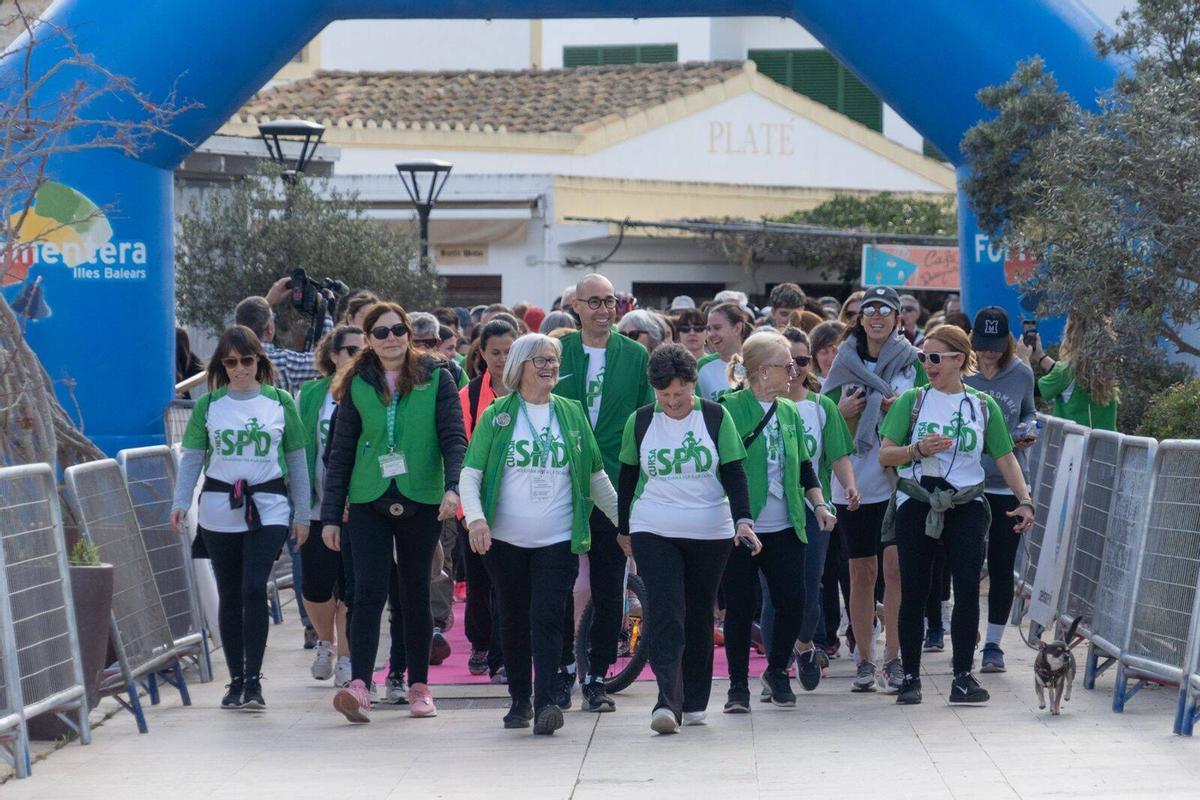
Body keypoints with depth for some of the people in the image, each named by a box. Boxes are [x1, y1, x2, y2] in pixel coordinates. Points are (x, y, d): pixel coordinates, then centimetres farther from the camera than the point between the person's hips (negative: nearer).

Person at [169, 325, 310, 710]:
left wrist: (302, 512, 8)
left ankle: (253, 679, -11)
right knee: (229, 594, 6)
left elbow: (296, 459, 10)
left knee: (254, 588, -15)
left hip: (267, 508, -2)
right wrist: (180, 502, -7)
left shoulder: (280, 402, 6)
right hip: (218, 508, 2)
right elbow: (192, 457, 7)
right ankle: (236, 680, 13)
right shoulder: (208, 404, 7)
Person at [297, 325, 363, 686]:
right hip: (319, 505, 1)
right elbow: (299, 449, 6)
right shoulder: (312, 395, 4)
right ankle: (325, 642, 27)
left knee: (350, 587, 1)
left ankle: (345, 657, 15)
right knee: (316, 585, 0)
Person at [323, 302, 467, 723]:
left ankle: (419, 686, 17)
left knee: (415, 593, 9)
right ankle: (359, 686, -20)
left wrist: (453, 486, -19)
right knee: (369, 592, -11)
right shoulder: (358, 385, 5)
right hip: (368, 501, 0)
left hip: (421, 502, 0)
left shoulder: (435, 378, 1)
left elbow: (454, 436, -2)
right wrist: (330, 514, 5)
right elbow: (341, 451, 8)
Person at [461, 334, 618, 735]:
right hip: (506, 540, 0)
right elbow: (470, 473, -3)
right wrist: (475, 517, -19)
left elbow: (597, 478, 15)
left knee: (547, 619, -11)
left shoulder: (572, 413, 7)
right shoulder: (496, 415, 2)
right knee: (514, 622, 9)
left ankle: (546, 700, -15)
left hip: (558, 540, 0)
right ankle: (519, 699, 22)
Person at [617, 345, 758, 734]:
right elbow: (628, 477, 12)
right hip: (653, 533, 0)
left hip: (710, 533, 0)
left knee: (699, 616, 10)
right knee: (663, 615, -13)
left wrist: (743, 520, -14)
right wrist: (624, 527, 16)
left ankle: (694, 703, 22)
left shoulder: (715, 417, -1)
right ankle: (668, 701, -22)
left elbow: (734, 473, -2)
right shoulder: (640, 421, 3)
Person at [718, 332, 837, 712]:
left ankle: (776, 672, 20)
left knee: (792, 600, -2)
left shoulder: (789, 412, 11)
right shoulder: (729, 408, -8)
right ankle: (738, 686, 12)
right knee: (741, 606, 1)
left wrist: (819, 504, 8)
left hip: (785, 527, 5)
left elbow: (804, 467, 19)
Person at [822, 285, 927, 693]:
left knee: (896, 567, -10)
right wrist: (843, 412, -10)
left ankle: (894, 658, -5)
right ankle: (865, 660, 12)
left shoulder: (913, 361, 5)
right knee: (862, 571, 6)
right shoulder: (845, 360, 9)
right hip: (853, 479, 2)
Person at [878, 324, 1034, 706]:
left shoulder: (983, 406, 7)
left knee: (968, 588, -9)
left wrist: (1025, 500, -3)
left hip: (966, 506, 0)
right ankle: (910, 677, 9)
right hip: (917, 504, 0)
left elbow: (1006, 458, 9)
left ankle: (963, 675, -2)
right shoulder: (911, 401, 5)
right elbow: (885, 455, 2)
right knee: (914, 592, 1)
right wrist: (917, 450, -16)